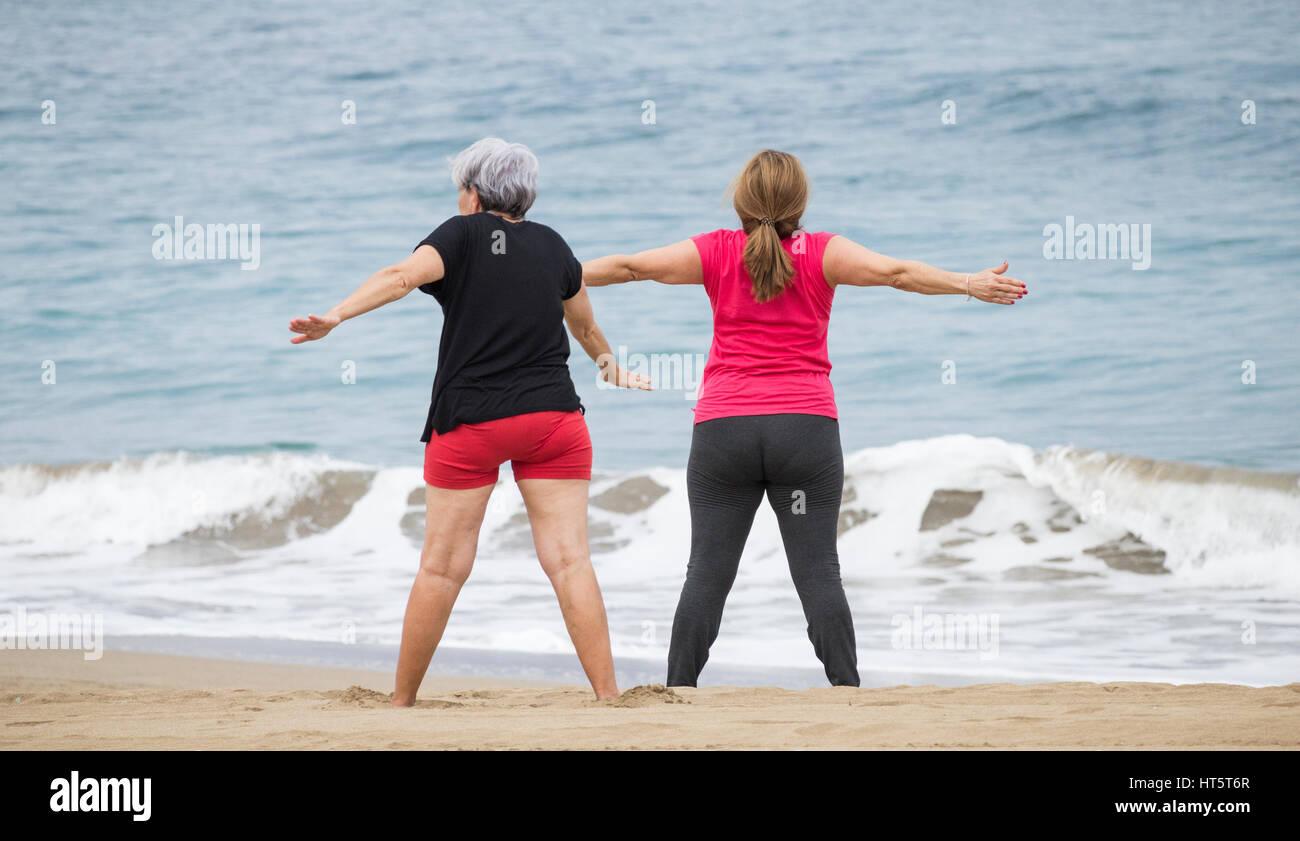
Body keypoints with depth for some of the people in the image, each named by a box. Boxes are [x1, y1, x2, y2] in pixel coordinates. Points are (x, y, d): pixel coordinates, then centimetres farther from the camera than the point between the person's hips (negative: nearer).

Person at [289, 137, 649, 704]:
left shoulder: (465, 233, -2)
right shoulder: (552, 245, 11)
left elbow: (402, 276, -21)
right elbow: (586, 327, 26)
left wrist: (333, 318, -30)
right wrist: (608, 364, 46)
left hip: (468, 423, -3)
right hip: (552, 418, 3)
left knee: (442, 567, 3)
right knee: (569, 560, -2)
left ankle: (401, 700, 10)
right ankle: (608, 694, -9)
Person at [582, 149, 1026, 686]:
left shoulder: (717, 254, 4)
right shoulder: (822, 254, 1)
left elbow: (630, 267, 7)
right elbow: (894, 271, -10)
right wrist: (970, 285, -10)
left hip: (723, 428, 1)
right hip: (806, 426, -1)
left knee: (707, 572, 2)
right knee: (818, 572, 0)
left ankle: (679, 689, 0)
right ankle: (847, 690, -2)